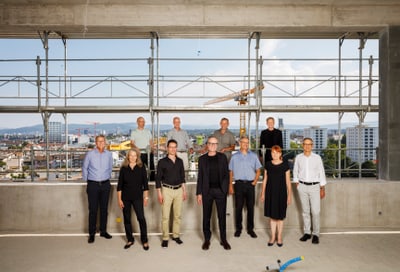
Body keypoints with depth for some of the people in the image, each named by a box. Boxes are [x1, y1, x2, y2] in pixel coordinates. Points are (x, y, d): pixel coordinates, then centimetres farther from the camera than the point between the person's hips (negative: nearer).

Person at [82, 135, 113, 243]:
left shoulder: (109, 154, 1)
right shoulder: (90, 154, -6)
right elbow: (84, 168, 4)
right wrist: (86, 180, 7)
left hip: (105, 185, 3)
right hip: (93, 185, -2)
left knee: (104, 209, 11)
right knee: (93, 210, 1)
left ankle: (103, 231, 23)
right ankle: (92, 233, 13)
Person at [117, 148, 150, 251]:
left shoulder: (141, 167, 0)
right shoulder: (123, 168, 1)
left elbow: (145, 183, 2)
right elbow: (120, 185, 3)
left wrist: (146, 196, 0)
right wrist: (119, 199, 0)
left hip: (137, 197, -2)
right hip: (125, 197, 2)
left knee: (141, 218, -7)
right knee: (127, 219, 9)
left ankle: (144, 240, 8)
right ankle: (130, 240, 26)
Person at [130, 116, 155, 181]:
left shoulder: (148, 131, 15)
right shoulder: (134, 132, 6)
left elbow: (151, 142, 15)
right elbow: (132, 144, -1)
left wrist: (152, 151, 2)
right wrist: (136, 148, -21)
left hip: (149, 154, 3)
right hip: (139, 154, -3)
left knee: (152, 168, 2)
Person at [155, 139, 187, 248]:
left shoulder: (180, 161, 7)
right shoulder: (162, 162, -4)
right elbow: (158, 178, -3)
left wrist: (184, 190, 11)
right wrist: (159, 193, -8)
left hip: (179, 190, 4)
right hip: (167, 190, -4)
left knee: (177, 215, 9)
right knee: (166, 216, -1)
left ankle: (176, 235, 22)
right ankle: (165, 238, 11)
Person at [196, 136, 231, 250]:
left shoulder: (222, 157, 5)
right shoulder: (202, 159, 5)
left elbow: (226, 174, 4)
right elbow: (200, 177, 4)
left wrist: (225, 188, -6)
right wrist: (199, 193, 0)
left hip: (220, 190, 0)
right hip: (207, 191, 0)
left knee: (222, 216, 6)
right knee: (206, 216, 7)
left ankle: (223, 240, 18)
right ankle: (207, 239, 21)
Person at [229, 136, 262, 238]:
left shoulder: (253, 156, 7)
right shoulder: (234, 157, 5)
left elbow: (258, 170, 10)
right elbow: (231, 172, 6)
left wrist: (255, 182, -3)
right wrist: (230, 186, 2)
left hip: (250, 184, 1)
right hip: (239, 184, -1)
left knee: (250, 207, 5)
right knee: (238, 207, 3)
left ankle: (250, 229, 16)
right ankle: (238, 229, 15)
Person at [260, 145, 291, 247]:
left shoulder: (285, 165, -4)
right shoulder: (268, 165, 2)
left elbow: (288, 181, -1)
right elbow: (265, 179, 7)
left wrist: (289, 195, -2)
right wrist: (263, 193, 7)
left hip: (281, 193, -2)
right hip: (270, 192, 2)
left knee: (280, 216, 7)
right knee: (272, 216, 9)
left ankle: (279, 237, 23)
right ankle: (273, 237, 22)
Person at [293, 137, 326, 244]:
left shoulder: (317, 157, -2)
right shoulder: (298, 157, 3)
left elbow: (321, 173, 2)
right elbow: (295, 171, 13)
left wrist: (322, 189, 2)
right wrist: (297, 183, 6)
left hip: (314, 186, -2)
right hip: (302, 186, 2)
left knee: (315, 212, -4)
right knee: (305, 211, 9)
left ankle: (316, 234, 8)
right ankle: (307, 232, 18)